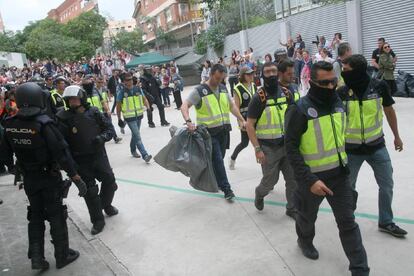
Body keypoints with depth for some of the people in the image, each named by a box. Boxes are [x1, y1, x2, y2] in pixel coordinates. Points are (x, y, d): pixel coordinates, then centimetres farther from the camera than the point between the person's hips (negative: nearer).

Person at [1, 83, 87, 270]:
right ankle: (62, 256, 22)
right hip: (50, 178, -5)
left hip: (29, 179, 5)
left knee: (35, 216, 20)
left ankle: (36, 258, 23)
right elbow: (61, 153, -24)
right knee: (56, 216, 10)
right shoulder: (43, 123, -23)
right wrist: (76, 178, -18)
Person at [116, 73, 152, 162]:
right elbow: (118, 106, -2)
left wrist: (148, 107, -15)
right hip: (129, 117, -5)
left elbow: (144, 99, 5)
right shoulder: (121, 91, -8)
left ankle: (133, 150, 41)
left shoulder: (138, 88, 2)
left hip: (139, 115, 5)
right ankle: (145, 155, -14)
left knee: (135, 134, 20)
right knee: (137, 136, -11)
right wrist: (119, 119, 0)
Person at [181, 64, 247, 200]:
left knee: (219, 158, 13)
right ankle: (226, 188, 5)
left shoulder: (223, 88, 9)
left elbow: (232, 105, 15)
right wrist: (188, 121, -34)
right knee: (217, 160, -4)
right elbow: (184, 106, -18)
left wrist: (242, 120, 6)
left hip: (224, 130, 6)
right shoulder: (199, 91, -10)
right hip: (209, 132, -6)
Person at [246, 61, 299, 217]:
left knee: (293, 179, 9)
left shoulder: (287, 92, 1)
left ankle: (292, 208, 28)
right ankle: (259, 193, 40)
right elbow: (250, 125, -12)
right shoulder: (259, 97, -13)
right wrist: (257, 149, -18)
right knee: (271, 180, 7)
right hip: (268, 148, -4)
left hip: (287, 144, 4)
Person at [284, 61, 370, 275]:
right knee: (308, 217, 20)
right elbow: (291, 148, -20)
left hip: (339, 174, 4)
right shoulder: (300, 110, -20)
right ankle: (305, 241, 51)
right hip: (313, 176, -4)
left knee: (348, 222, 9)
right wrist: (309, 180, -26)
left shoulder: (338, 102, 0)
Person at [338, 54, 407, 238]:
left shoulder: (379, 86, -12)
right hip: (351, 148, -1)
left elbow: (389, 111, 4)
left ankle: (386, 222, 31)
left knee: (387, 185, 10)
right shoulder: (342, 92, -14)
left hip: (377, 146, 1)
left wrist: (396, 136, 12)